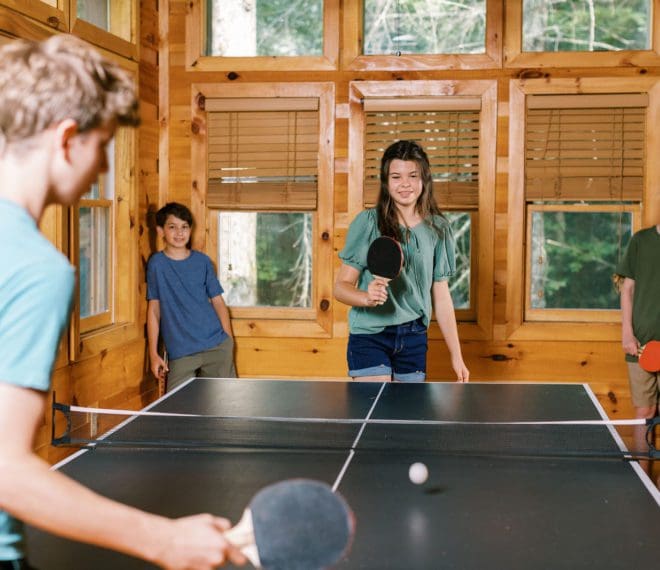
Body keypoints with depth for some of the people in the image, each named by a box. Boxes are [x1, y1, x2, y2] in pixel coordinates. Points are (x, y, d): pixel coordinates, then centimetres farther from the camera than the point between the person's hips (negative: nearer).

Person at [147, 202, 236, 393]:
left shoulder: (202, 261, 6)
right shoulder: (157, 264, 1)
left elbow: (218, 301, 10)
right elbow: (154, 309, 3)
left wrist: (229, 341, 2)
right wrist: (154, 354, -1)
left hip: (217, 347, 2)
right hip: (180, 353, -2)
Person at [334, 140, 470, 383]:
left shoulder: (438, 228, 5)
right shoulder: (367, 222, -6)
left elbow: (441, 297, 9)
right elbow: (341, 286, -6)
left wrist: (456, 355, 8)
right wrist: (367, 297, -28)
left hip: (414, 338, 4)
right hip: (369, 336, -3)